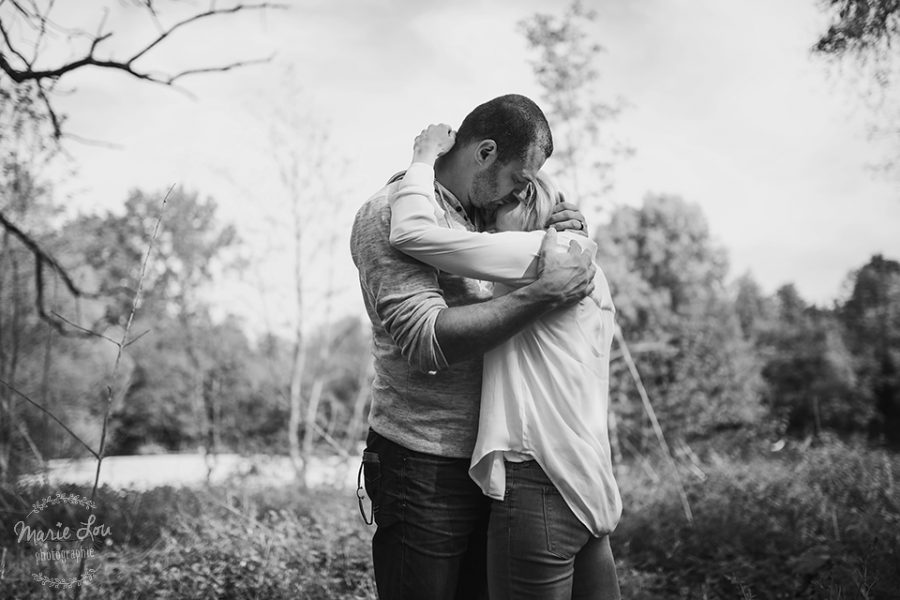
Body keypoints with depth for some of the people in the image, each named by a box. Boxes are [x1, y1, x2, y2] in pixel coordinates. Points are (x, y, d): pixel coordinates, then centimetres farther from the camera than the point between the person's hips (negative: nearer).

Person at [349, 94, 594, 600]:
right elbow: (426, 340, -24)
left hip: (489, 460, 8)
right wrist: (545, 293, -25)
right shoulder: (393, 213, -13)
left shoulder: (486, 213, 12)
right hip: (424, 465, -8)